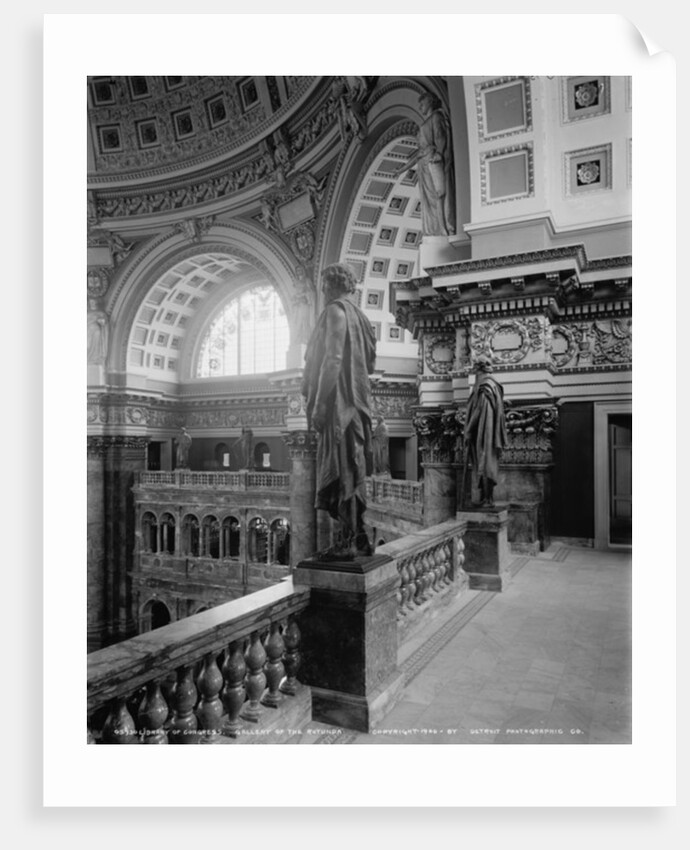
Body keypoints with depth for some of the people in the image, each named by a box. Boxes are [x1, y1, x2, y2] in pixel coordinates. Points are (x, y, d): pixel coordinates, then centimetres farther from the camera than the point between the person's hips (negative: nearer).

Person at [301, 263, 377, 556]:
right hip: (357, 403, 9)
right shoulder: (359, 316, 18)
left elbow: (332, 360, -17)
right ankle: (359, 539, 17)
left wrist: (318, 405, -18)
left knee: (342, 472, -7)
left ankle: (349, 541, -3)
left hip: (338, 403, -9)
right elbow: (370, 363, 19)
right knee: (353, 472, 11)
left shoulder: (335, 311, -7)